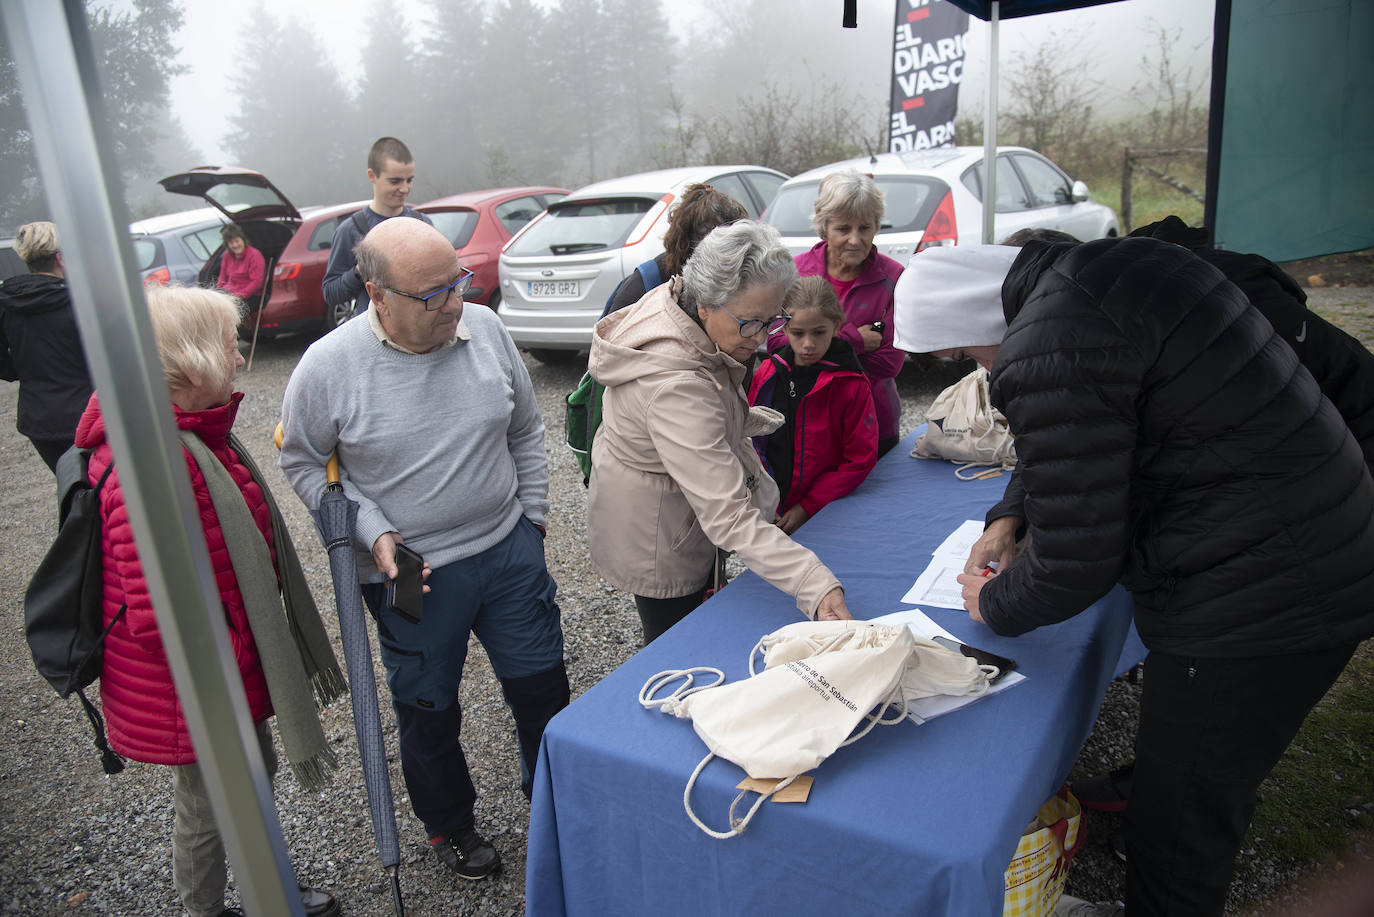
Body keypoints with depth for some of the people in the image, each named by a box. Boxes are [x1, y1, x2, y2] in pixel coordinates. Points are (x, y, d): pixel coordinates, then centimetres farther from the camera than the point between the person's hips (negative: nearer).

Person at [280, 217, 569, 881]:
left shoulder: (485, 329, -7)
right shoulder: (328, 366, -16)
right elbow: (303, 463, -2)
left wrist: (532, 516, 9)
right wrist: (373, 534, -14)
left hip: (509, 551, 3)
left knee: (544, 688, 16)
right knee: (428, 712, 17)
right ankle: (449, 824, 45)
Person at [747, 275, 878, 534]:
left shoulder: (852, 386, -12)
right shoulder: (766, 374, -1)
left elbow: (860, 460, -10)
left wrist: (807, 508, -14)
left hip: (822, 520, -3)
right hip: (766, 511, 4)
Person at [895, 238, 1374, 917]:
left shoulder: (1049, 353, -25)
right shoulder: (1103, 263, 6)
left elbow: (1077, 562, -18)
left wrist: (995, 605, 1)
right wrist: (1010, 518, 20)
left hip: (1254, 604, -10)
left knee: (1174, 829, 9)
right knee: (1202, 792, 27)